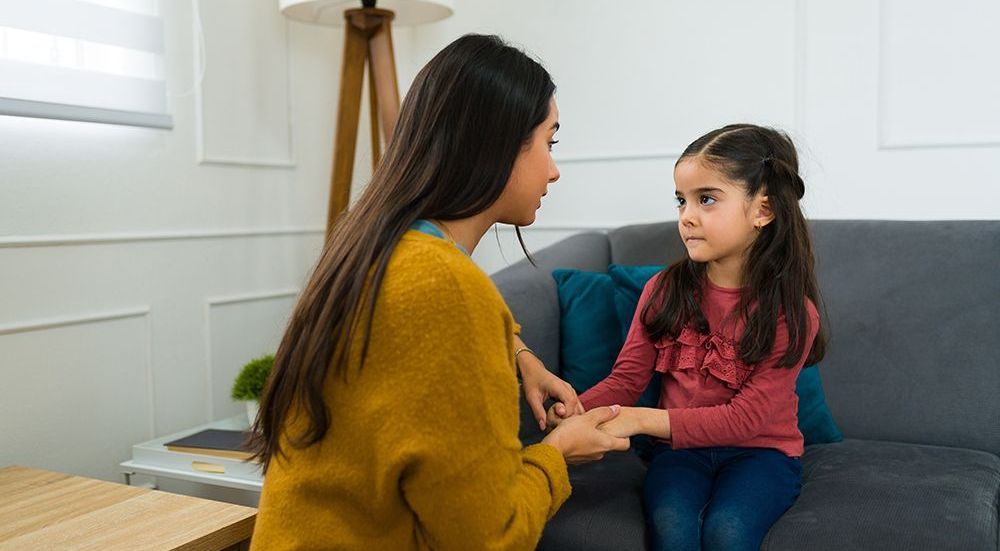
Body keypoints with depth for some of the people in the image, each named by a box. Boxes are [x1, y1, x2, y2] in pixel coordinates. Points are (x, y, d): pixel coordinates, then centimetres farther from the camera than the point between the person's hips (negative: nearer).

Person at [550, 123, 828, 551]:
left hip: (760, 451, -1)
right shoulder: (664, 291, -3)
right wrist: (577, 410, -24)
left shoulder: (792, 313, -12)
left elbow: (746, 417, -18)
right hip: (680, 448, 2)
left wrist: (643, 419, -28)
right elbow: (627, 378, -1)